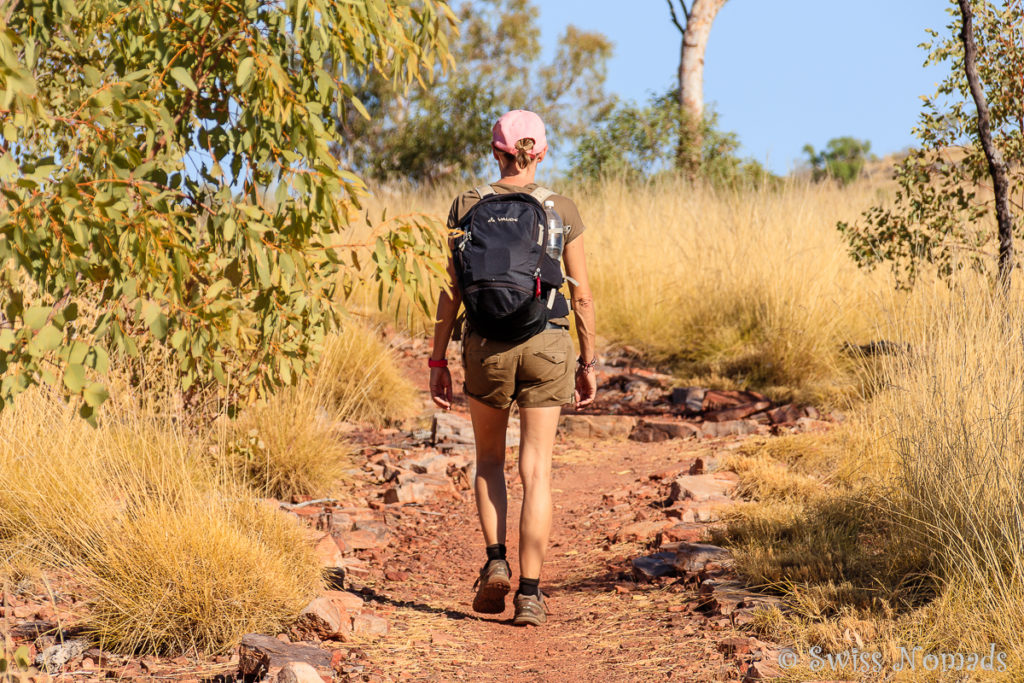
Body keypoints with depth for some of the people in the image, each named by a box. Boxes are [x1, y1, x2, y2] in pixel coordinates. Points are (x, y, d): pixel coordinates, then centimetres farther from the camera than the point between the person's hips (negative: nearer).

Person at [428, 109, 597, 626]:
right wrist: (588, 361, 11)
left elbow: (451, 290, -2)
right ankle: (530, 593, 0)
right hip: (547, 343, 0)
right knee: (536, 471, 3)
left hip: (487, 343, 0)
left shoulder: (468, 207, -2)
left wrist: (438, 360, 5)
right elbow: (581, 294, 2)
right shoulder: (562, 211, 0)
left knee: (489, 459, 20)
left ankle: (495, 562, 4)